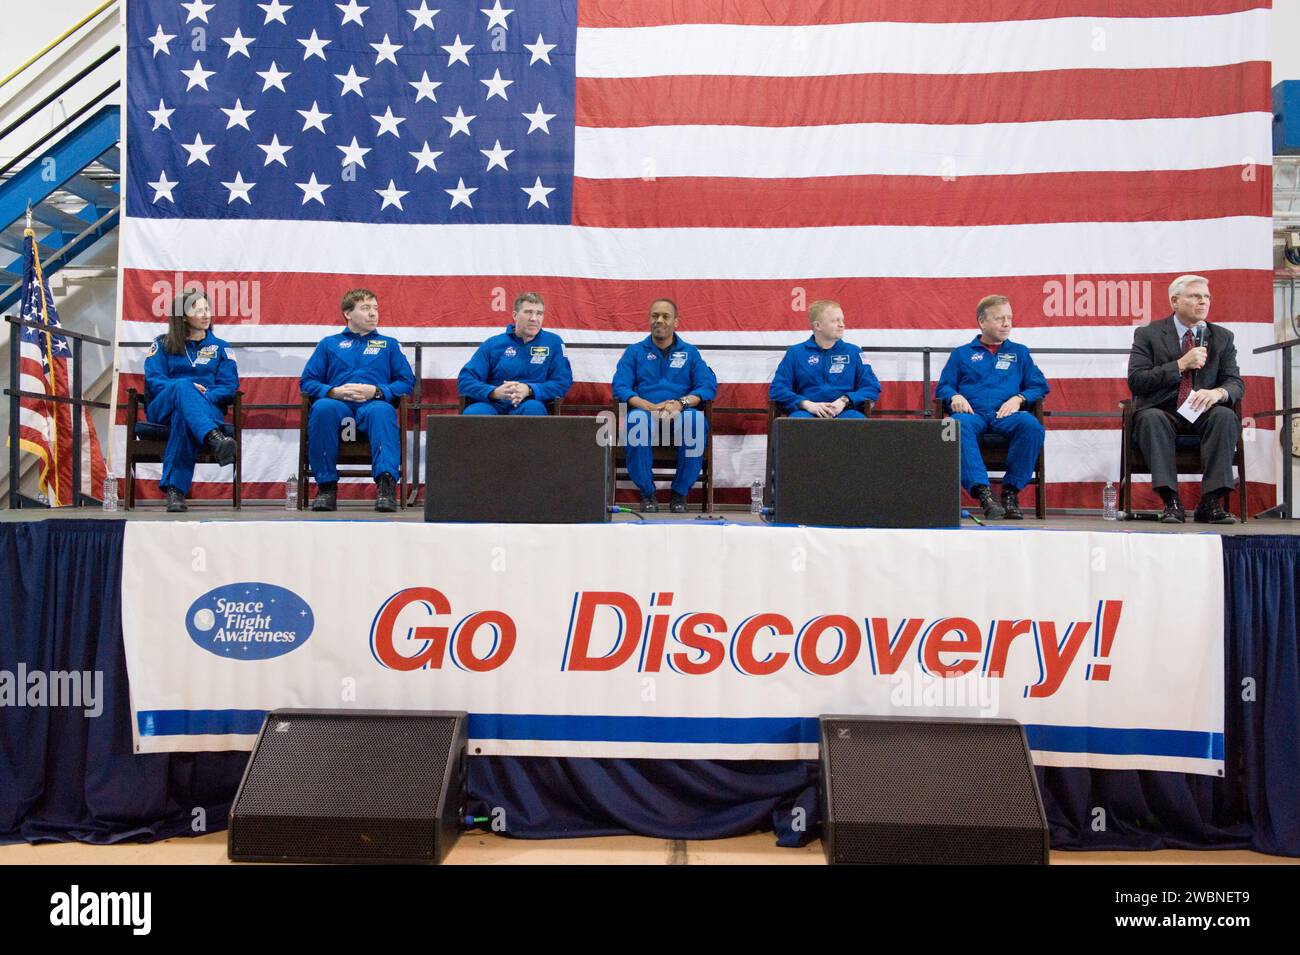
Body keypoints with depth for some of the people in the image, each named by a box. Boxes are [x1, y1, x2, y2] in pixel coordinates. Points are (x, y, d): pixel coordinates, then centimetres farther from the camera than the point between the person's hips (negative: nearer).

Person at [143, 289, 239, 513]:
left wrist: (204, 397, -14)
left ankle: (175, 489, -46)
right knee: (183, 385, -36)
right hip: (163, 408, 0)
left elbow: (229, 386, 7)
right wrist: (187, 389, -15)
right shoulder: (163, 344, 19)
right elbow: (153, 380, 3)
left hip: (208, 408, 0)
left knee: (183, 415, -38)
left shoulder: (220, 348, 21)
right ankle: (214, 438, -62)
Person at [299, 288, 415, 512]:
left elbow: (407, 382, 14)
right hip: (337, 403, 1)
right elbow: (307, 381, 19)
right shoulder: (329, 344, 27)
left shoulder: (389, 344, 27)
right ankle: (326, 485, -32)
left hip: (373, 403, -1)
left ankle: (386, 482, -53)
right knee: (322, 408, -37)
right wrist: (333, 391, -3)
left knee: (382, 410, -39)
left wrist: (376, 391, -4)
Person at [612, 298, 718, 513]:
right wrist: (651, 406, -16)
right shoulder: (634, 352, 16)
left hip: (681, 412, 0)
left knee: (696, 421, -36)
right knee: (637, 419, -38)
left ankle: (680, 493, -20)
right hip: (646, 409, 0)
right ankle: (647, 493, -23)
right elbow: (620, 387, 1)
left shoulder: (690, 352, 18)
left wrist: (681, 403, -16)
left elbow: (709, 385, 4)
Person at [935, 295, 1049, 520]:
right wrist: (955, 396, -5)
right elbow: (942, 387, 19)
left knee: (1031, 425, -35)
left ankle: (1011, 491, -25)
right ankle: (983, 492, -45)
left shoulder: (1019, 352, 26)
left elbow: (1040, 386, 18)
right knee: (959, 425, -39)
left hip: (1006, 414, 1)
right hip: (972, 414, -1)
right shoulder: (961, 353, 25)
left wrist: (1019, 398, -3)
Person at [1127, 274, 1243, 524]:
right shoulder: (1148, 334, 5)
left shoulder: (1222, 337, 14)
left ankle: (1211, 502, -29)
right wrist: (1180, 365, -15)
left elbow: (1236, 382, 6)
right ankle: (1171, 502, -36)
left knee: (1226, 416, -30)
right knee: (1151, 418, -36)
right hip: (1162, 412, -2)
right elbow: (1135, 381, -6)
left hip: (1202, 413, 2)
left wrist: (1218, 392, -19)